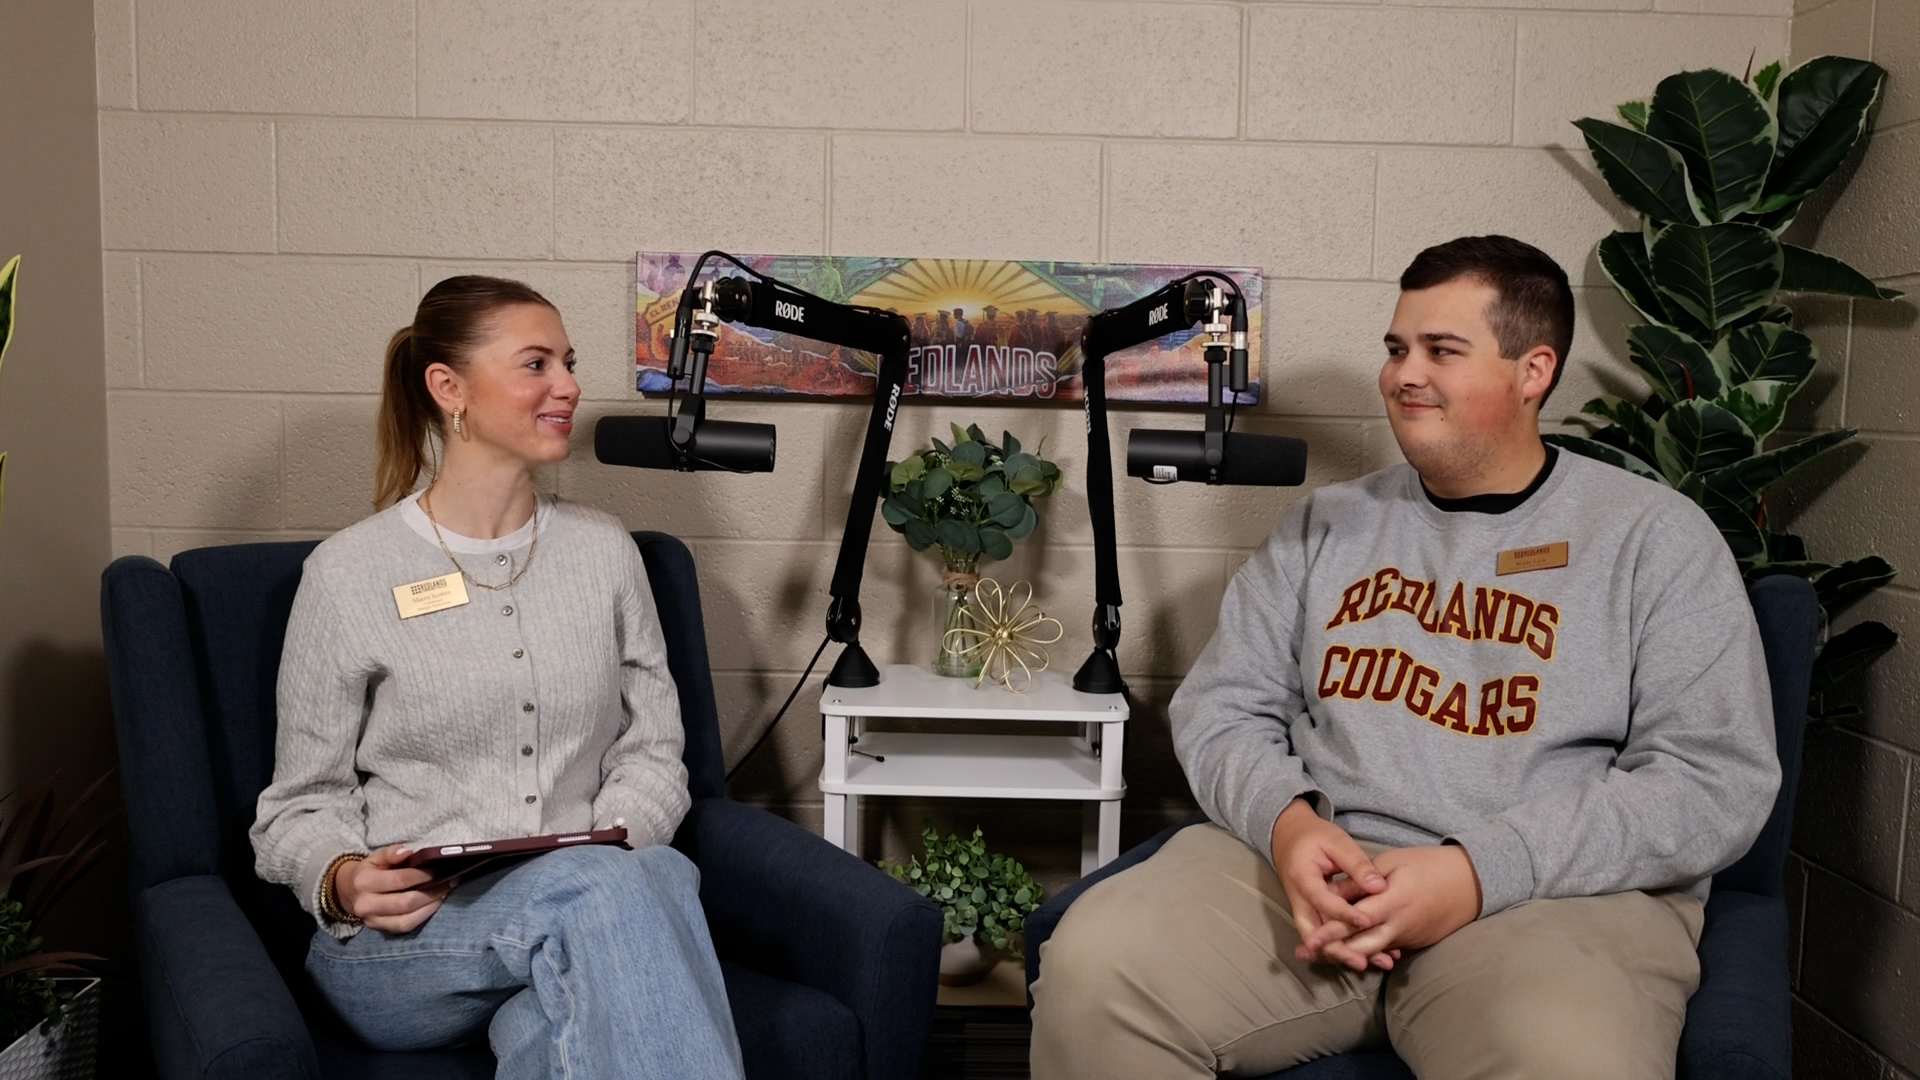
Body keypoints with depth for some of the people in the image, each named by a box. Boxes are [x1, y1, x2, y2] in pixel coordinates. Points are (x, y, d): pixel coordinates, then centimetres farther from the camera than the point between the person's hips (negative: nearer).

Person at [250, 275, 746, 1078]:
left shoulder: (605, 551, 11)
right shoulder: (348, 573, 0)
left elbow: (654, 751, 12)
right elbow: (303, 804, 5)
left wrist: (615, 843, -9)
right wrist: (342, 882, -17)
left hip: (582, 904, 3)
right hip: (401, 943, -3)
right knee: (599, 890, -35)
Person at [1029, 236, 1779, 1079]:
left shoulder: (1655, 537, 4)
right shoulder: (1325, 525, 15)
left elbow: (1719, 780, -4)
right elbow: (1219, 705, 12)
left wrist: (1482, 872, -16)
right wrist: (1286, 821, -12)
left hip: (1555, 892, -3)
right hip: (1313, 868, 3)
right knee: (1093, 963, -23)